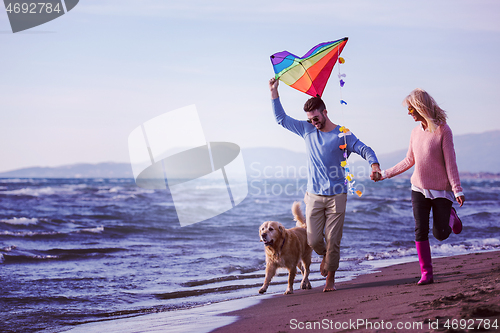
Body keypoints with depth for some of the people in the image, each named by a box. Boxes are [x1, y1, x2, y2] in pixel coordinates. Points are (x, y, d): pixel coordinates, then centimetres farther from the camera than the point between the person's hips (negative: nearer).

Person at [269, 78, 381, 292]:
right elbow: (281, 118, 16)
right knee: (313, 240, -3)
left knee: (333, 240, -3)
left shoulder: (342, 135, -1)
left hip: (336, 196, -3)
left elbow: (364, 149, -7)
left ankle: (330, 278, 12)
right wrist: (274, 92, 9)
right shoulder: (307, 130, 9)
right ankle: (325, 256, 31)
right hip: (314, 196, 3)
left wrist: (374, 165, -28)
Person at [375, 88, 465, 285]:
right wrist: (385, 174, 17)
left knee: (440, 234, 2)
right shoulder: (416, 132, 5)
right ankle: (426, 273, 3)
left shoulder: (443, 130, -12)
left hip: (441, 191, -4)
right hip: (419, 189, 4)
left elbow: (450, 162, -13)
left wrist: (457, 190, -16)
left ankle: (451, 216, 35)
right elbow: (409, 161, 16)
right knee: (420, 231, -4)